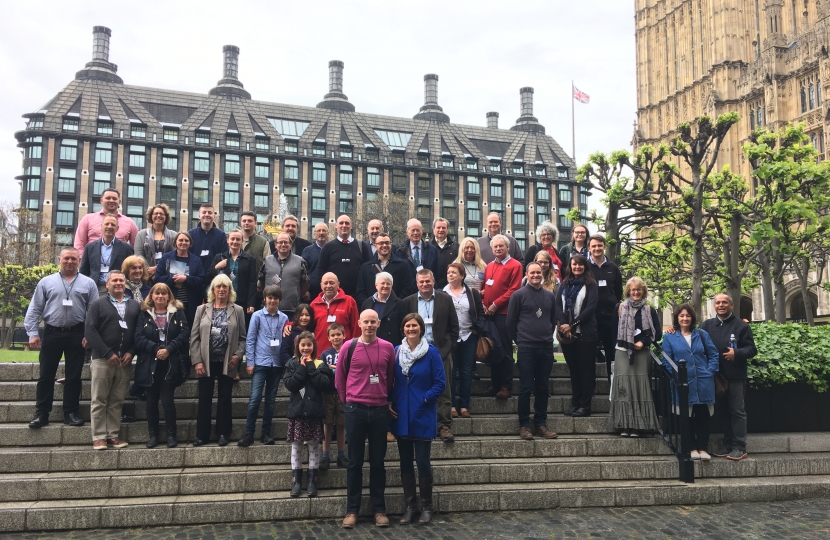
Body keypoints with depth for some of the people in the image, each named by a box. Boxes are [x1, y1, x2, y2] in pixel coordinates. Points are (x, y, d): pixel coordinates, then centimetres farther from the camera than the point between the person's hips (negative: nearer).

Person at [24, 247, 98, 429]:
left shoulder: (88, 283, 2)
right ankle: (41, 413, 14)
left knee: (73, 376, 6)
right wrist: (32, 333, -4)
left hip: (77, 335, 0)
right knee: (46, 375, 5)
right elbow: (34, 310, 3)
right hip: (52, 333, 0)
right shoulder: (46, 282, 3)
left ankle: (71, 413, 16)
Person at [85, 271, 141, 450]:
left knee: (117, 401, 7)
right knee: (99, 400, 0)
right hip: (103, 360, -3)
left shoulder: (134, 306, 13)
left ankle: (113, 435, 12)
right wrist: (108, 354, -12)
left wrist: (131, 352, -6)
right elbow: (90, 330, -6)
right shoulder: (98, 305, 3)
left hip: (125, 361, 3)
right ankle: (99, 437, 5)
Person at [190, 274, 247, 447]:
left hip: (227, 362, 0)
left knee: (225, 398, 7)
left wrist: (238, 355, -11)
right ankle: (202, 435, 13)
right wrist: (197, 361, -7)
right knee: (204, 399, 4)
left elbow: (243, 337, 4)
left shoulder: (237, 311, 4)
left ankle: (223, 433, 17)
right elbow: (194, 337, 1)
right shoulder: (202, 309, 5)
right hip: (206, 362, 1)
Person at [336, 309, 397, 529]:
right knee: (355, 462, 5)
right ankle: (352, 510, 13)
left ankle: (379, 509, 16)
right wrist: (347, 400, 10)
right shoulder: (349, 347, -2)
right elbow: (339, 377, 8)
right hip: (355, 410, -1)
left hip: (380, 410, 1)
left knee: (378, 461, 8)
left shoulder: (387, 348, 3)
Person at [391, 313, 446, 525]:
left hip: (422, 416, -4)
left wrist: (424, 400, -14)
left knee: (422, 461, 0)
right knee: (405, 462, 10)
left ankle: (426, 506, 16)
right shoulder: (396, 351, 5)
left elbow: (440, 383, -6)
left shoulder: (431, 352, -6)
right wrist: (389, 404, -1)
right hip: (401, 416, 4)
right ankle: (410, 505, 21)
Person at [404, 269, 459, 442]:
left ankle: (444, 426, 8)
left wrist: (450, 347, -1)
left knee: (444, 391, 2)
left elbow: (454, 326, 5)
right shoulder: (408, 302, 4)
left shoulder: (445, 299, 3)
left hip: (441, 351, 0)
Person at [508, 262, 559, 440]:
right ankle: (524, 425, 6)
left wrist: (547, 336, 13)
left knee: (542, 388, 8)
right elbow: (511, 321, 1)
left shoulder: (550, 296, 11)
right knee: (526, 388, -1)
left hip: (546, 347, 4)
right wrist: (519, 340, 4)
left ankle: (541, 424, 16)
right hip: (526, 348, -4)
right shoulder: (518, 295, -2)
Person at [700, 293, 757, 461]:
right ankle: (728, 445, 19)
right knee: (723, 411, 11)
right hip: (716, 376, 4)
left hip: (735, 376, -4)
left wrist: (736, 353, -21)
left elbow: (752, 349, -2)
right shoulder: (706, 325, 9)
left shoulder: (741, 325, -1)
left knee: (737, 411, -1)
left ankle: (740, 447, 3)